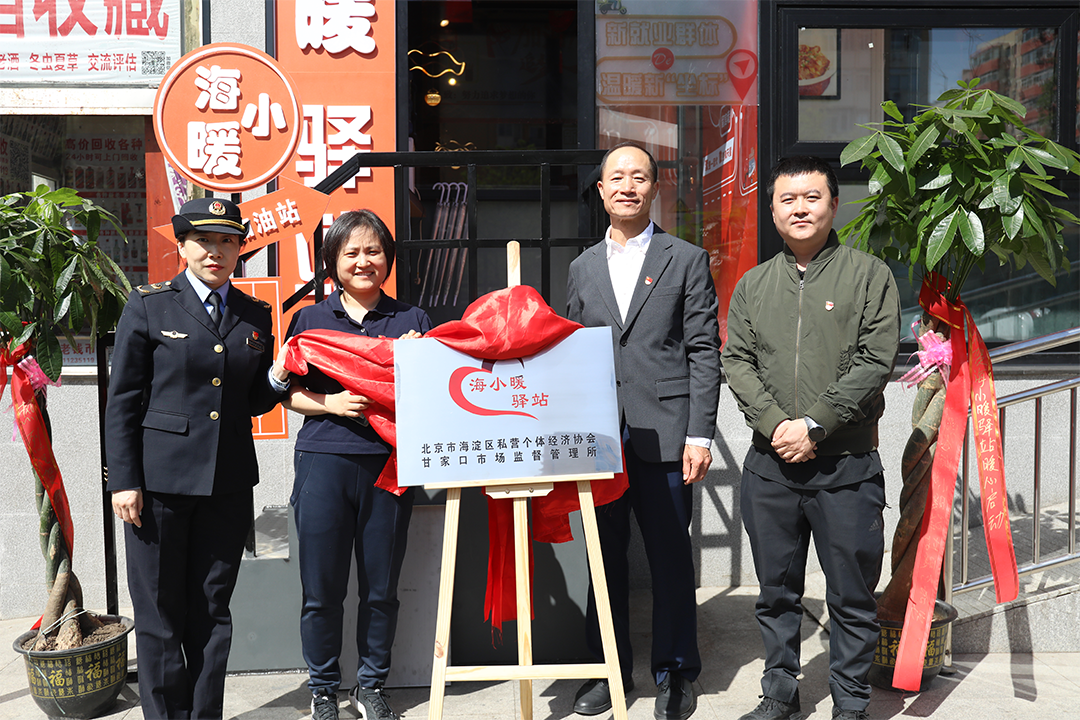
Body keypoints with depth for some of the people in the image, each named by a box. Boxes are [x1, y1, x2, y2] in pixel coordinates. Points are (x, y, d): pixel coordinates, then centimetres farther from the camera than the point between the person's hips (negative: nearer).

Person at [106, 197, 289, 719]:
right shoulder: (148, 305, 1)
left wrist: (278, 378, -8)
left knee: (212, 609, 11)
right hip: (159, 480, -3)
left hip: (228, 482, 3)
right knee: (160, 612, 6)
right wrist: (123, 481, -7)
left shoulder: (255, 315, 10)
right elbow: (122, 401, -1)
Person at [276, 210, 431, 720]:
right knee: (321, 590, 4)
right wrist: (331, 403, -11)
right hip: (323, 462, 0)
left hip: (389, 463, 1)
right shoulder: (310, 319, 9)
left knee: (381, 588, 8)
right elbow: (291, 394, 7)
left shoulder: (412, 321, 10)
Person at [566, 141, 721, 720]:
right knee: (605, 556, 10)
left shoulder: (688, 261, 4)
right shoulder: (582, 267, 15)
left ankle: (675, 673, 20)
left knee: (671, 557, 4)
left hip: (664, 433, -3)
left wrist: (699, 435, -8)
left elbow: (704, 352, -1)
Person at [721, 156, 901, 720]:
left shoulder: (869, 275, 1)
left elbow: (876, 360, -7)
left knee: (851, 595, 6)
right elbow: (736, 362, 5)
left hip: (846, 465, -3)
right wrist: (775, 424, -10)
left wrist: (814, 424, -14)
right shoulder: (753, 285, 11)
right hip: (770, 465, 3)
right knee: (777, 590, 13)